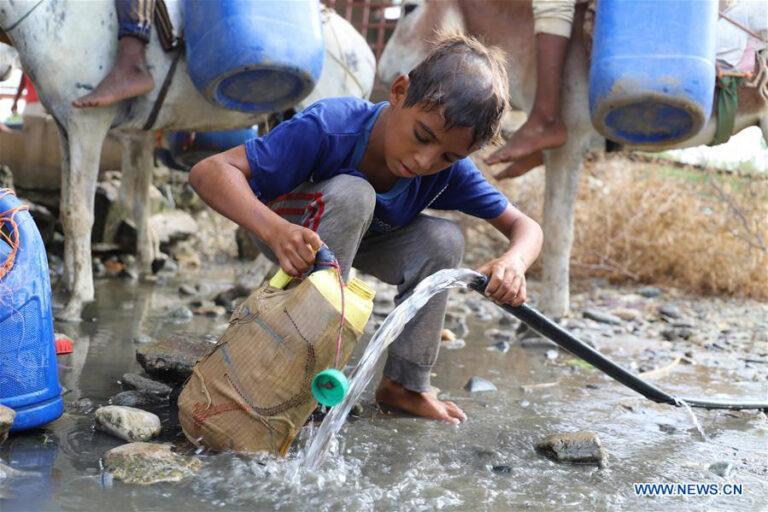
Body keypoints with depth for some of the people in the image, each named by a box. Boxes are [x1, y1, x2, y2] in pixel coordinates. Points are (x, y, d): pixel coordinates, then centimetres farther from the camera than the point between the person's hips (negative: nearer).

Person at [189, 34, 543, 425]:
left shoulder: (450, 170, -23)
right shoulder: (330, 127, -38)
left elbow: (525, 226, -15)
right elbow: (210, 171, -42)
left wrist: (514, 261, -40)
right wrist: (274, 229, -61)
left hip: (356, 242, 4)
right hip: (291, 234, -4)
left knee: (444, 240, -22)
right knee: (351, 195, -36)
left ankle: (404, 383, -7)